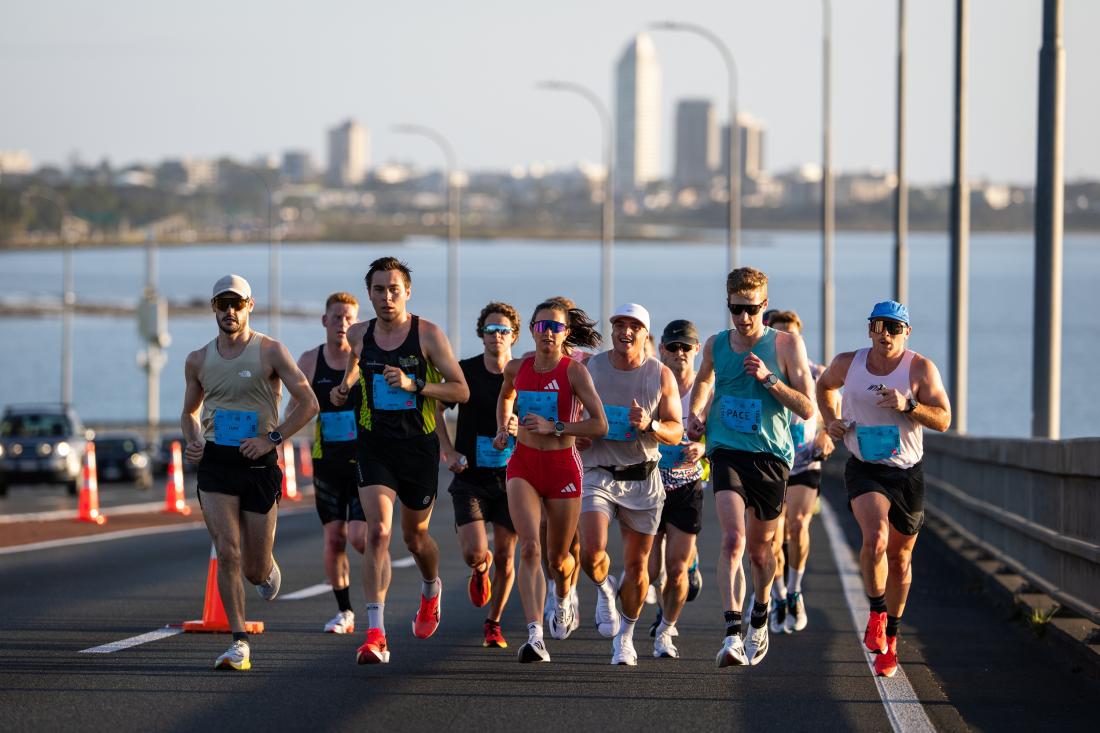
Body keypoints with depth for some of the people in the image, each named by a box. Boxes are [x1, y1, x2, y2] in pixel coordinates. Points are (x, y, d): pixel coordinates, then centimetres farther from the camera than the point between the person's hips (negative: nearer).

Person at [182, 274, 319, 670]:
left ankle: (267, 569, 43)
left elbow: (308, 403, -5)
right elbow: (190, 412, 24)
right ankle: (239, 645, -13)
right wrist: (194, 441, 3)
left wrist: (271, 438, -13)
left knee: (254, 569, 4)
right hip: (216, 463, 2)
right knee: (228, 554, -14)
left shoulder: (270, 352, -3)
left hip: (259, 464, -2)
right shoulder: (198, 361, 9)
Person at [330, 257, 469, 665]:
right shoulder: (359, 335, 1)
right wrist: (344, 387, 1)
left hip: (418, 447, -1)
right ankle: (375, 634, -21)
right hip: (374, 446, 1)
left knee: (415, 536, 15)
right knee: (378, 531, -17)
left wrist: (414, 385, -20)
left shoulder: (428, 335, -7)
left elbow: (461, 390, -7)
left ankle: (431, 589, 51)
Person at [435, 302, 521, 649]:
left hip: (511, 478, 0)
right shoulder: (465, 371, -3)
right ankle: (480, 569, 25)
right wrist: (448, 451, 1)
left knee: (504, 558, 2)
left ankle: (494, 623, 20)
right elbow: (435, 408, 10)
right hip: (470, 477, 0)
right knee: (474, 552, -13)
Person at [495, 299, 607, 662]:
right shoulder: (517, 368, 3)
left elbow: (600, 425, -16)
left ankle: (564, 595, 50)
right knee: (530, 548, -18)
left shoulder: (575, 371, -9)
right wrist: (502, 429, 12)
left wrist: (554, 428, -20)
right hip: (523, 465, 2)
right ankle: (535, 636, -26)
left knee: (558, 558, 12)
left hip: (563, 466, -2)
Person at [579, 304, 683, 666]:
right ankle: (605, 589, 15)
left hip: (643, 478, 1)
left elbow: (676, 432, -1)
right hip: (599, 473, -1)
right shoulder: (590, 370, 0)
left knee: (637, 565, 4)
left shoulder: (661, 375, -1)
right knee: (591, 552, -20)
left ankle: (625, 636, 24)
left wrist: (649, 425, -21)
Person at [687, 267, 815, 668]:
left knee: (759, 548, 13)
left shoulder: (786, 345, -3)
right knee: (733, 538, -21)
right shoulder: (716, 345, 6)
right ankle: (732, 633, -29)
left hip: (771, 455, 0)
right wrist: (695, 414, 12)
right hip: (726, 451, 0)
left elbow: (807, 409, -6)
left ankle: (759, 619, 42)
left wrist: (768, 379, -17)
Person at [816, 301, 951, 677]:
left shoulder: (920, 368, -7)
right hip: (864, 470, -1)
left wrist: (908, 406, -27)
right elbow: (825, 386, 21)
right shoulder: (848, 363, -2)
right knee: (875, 538, -27)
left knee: (900, 557, 11)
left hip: (908, 473, 1)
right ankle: (876, 614, -7)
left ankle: (890, 636, 29)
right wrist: (831, 421, 4)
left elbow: (943, 420, -11)